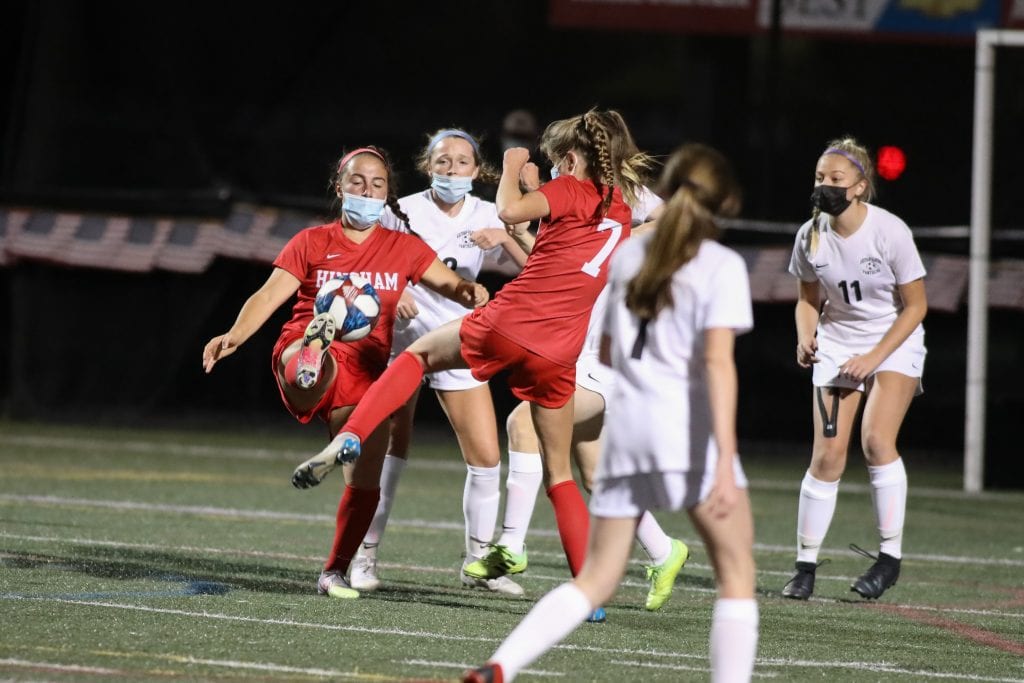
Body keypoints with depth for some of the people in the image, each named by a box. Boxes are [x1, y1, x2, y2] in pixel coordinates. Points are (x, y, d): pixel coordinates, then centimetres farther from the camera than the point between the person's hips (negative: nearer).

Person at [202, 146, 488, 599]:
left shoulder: (403, 248, 14)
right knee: (313, 374, -41)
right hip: (300, 354, -2)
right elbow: (270, 294, -2)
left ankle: (335, 572, 7)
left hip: (365, 370, 2)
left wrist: (471, 292, -17)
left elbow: (450, 284, 8)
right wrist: (234, 336, -20)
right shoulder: (312, 243, 8)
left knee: (365, 477, -6)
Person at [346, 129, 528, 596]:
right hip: (402, 337, -3)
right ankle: (365, 557, 3)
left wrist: (505, 238, -25)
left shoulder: (485, 216, 1)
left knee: (486, 457, -1)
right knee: (390, 453, -7)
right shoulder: (404, 212, -7)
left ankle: (478, 561, 12)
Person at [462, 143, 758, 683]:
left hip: (624, 425, 5)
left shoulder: (628, 254, 15)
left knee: (596, 580, 10)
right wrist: (726, 461, -19)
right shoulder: (721, 266, -2)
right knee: (736, 575, 7)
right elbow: (718, 361, -13)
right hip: (690, 431, -5)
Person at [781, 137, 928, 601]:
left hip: (894, 341, -3)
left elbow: (916, 305, -11)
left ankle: (890, 556, -10)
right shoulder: (811, 236, -8)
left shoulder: (889, 232, -20)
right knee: (827, 455, -6)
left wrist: (875, 357, -18)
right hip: (838, 344, 3)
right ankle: (805, 566, 4)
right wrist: (806, 339, -13)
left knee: (876, 438, -22)